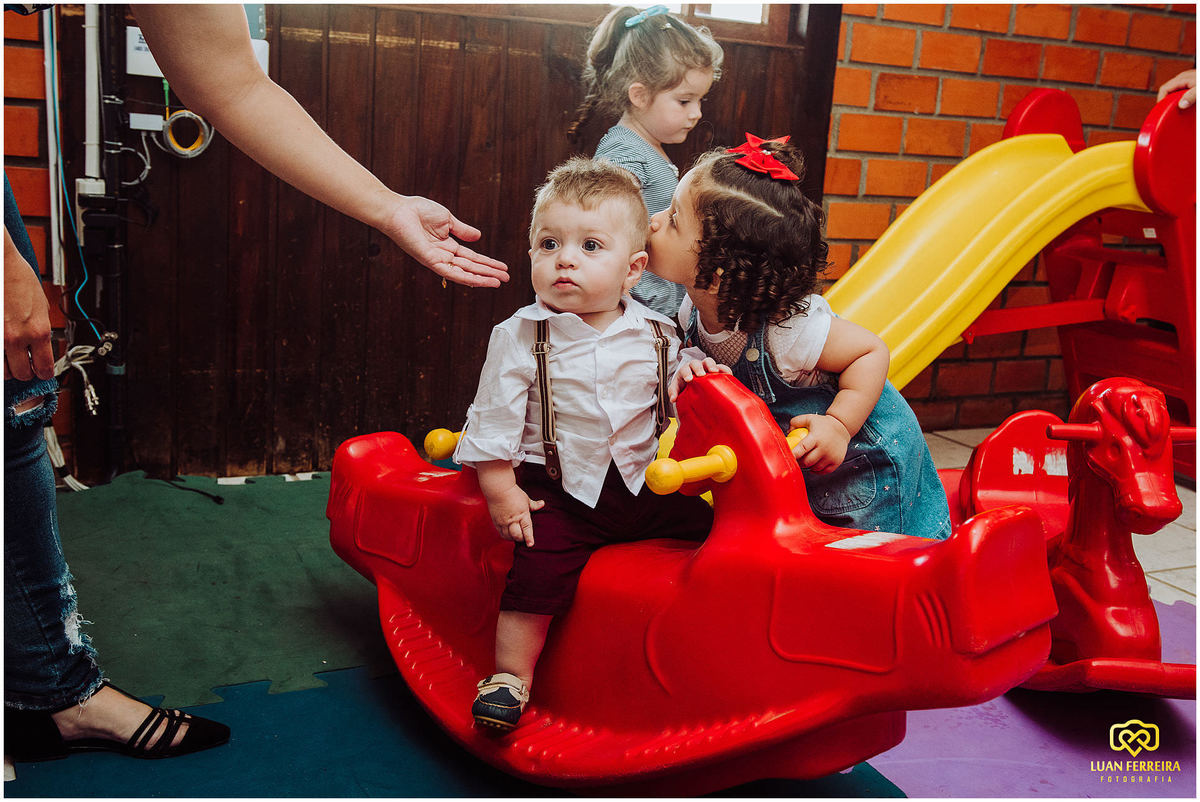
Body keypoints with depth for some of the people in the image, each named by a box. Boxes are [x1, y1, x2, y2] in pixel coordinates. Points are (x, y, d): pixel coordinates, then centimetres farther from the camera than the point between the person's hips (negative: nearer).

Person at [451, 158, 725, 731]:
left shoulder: (655, 334, 1)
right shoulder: (520, 337, -6)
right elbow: (494, 418, -4)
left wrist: (699, 373, -9)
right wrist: (501, 491, -8)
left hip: (646, 485, 3)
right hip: (559, 489, -3)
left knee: (708, 524, -2)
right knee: (540, 566, -19)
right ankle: (511, 674, 0)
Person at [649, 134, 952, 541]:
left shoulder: (787, 331, -37)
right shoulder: (695, 310, -15)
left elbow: (872, 351, -24)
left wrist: (838, 424, -35)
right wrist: (689, 371, -21)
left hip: (863, 460, -7)